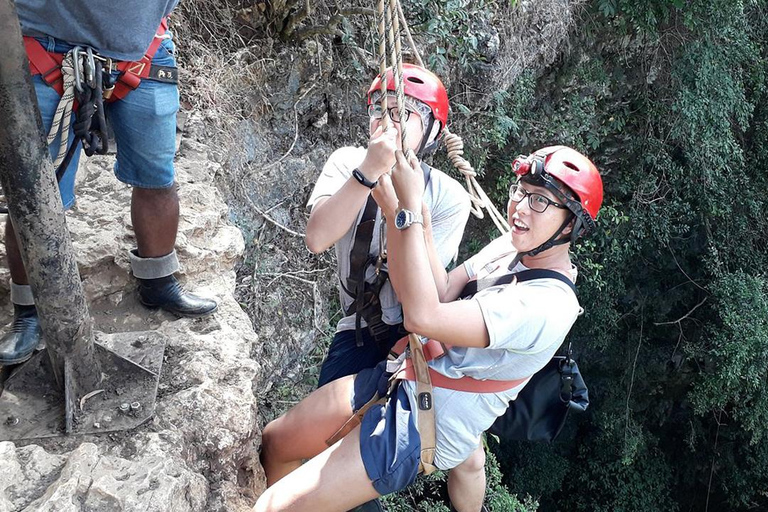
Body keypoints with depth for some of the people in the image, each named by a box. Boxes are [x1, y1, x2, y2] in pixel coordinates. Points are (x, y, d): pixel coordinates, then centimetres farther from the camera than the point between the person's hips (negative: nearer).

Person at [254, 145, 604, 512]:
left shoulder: (551, 305, -26)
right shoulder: (511, 247, 1)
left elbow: (423, 316, -34)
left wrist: (410, 207, -31)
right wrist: (394, 208, -19)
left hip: (420, 432, -8)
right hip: (398, 377, 9)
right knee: (273, 442, 20)